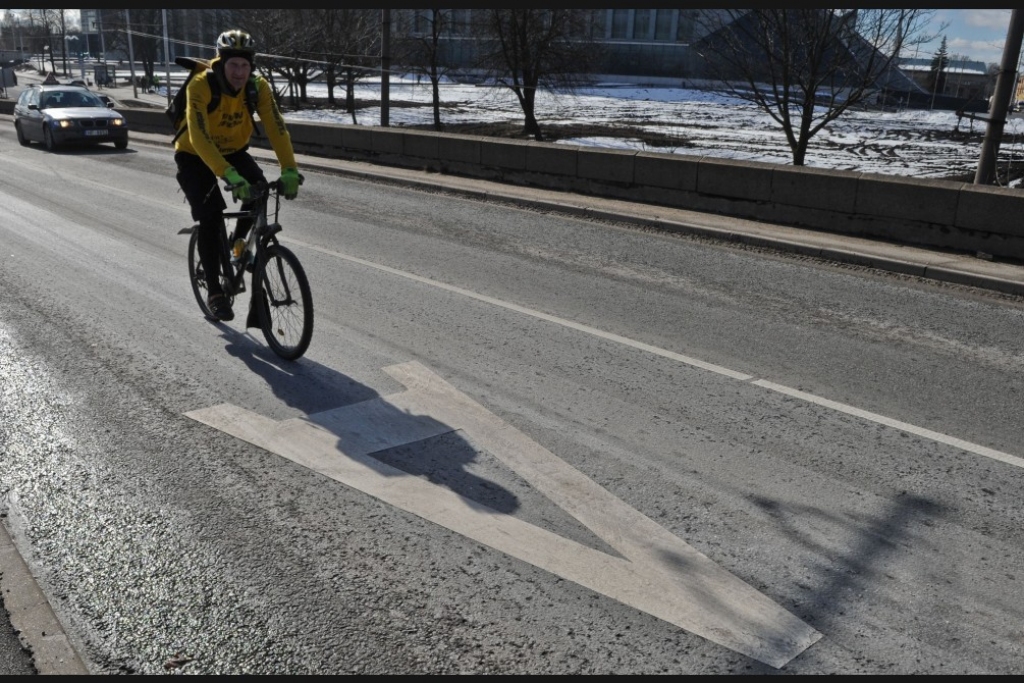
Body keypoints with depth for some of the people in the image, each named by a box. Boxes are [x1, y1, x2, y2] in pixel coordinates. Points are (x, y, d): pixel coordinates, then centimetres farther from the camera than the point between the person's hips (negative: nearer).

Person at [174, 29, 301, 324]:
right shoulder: (201, 86, -31)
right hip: (194, 156, -3)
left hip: (234, 151, 3)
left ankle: (237, 243, 6)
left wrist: (290, 170, -42)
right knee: (210, 217, -19)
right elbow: (199, 138, -41)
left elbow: (277, 128, -27)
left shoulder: (258, 87, -20)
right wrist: (230, 177, -53)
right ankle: (214, 290, -3)